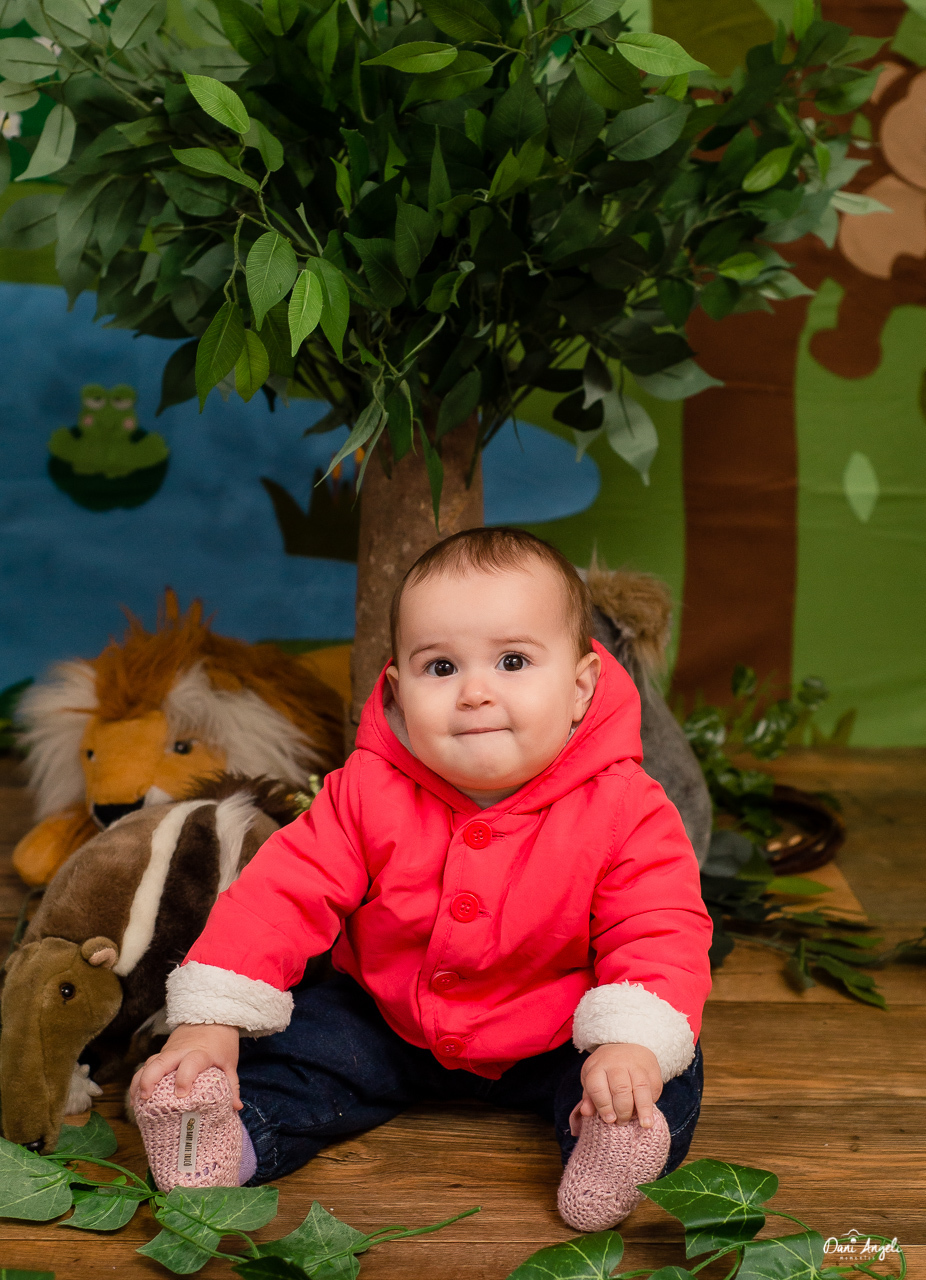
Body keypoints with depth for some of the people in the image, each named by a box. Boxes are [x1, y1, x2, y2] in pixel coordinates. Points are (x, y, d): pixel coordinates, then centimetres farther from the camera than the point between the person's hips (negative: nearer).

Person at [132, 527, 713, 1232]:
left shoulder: (624, 810, -24)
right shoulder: (368, 791, -19)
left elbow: (660, 931, -24)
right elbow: (282, 894, -17)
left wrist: (632, 1045, -42)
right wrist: (211, 1022, -26)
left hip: (553, 1041, -2)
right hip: (389, 1026, 2)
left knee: (669, 1083, -21)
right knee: (285, 1040, -13)